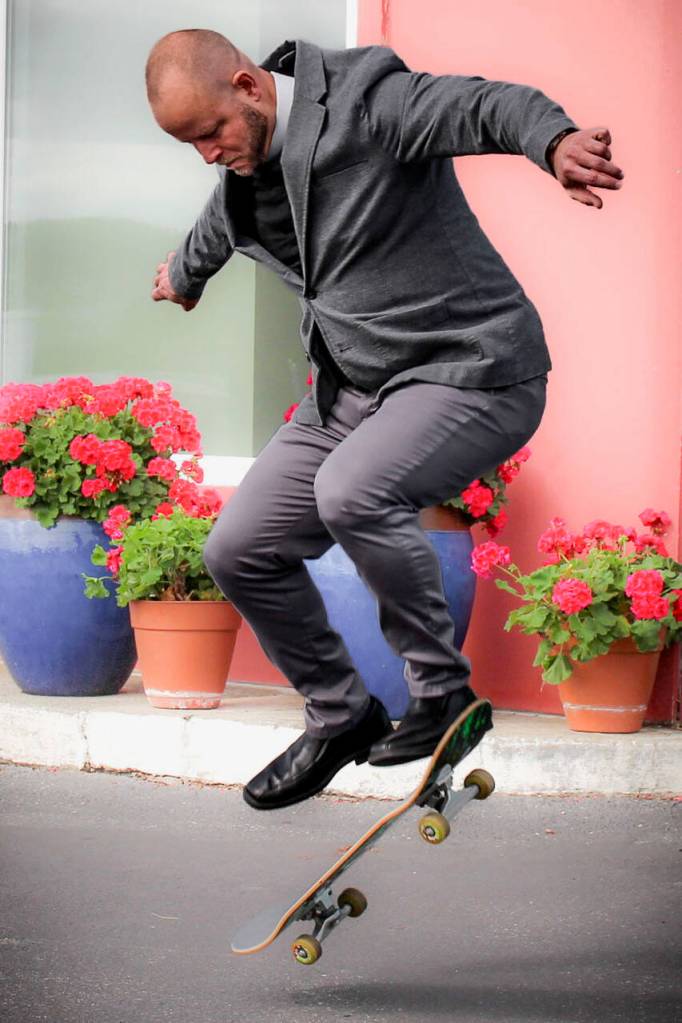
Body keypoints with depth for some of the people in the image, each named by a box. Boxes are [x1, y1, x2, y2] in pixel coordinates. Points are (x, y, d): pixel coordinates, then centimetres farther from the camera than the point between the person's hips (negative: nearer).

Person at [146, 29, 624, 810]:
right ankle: (340, 718, 22)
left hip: (470, 373, -9)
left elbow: (484, 106, -37)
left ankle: (443, 690, -14)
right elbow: (208, 241, 32)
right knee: (238, 551, 2)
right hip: (352, 388, 9)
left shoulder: (366, 104, -18)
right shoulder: (239, 184, 7)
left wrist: (557, 140, -59)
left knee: (350, 490, -34)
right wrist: (182, 279, 55)